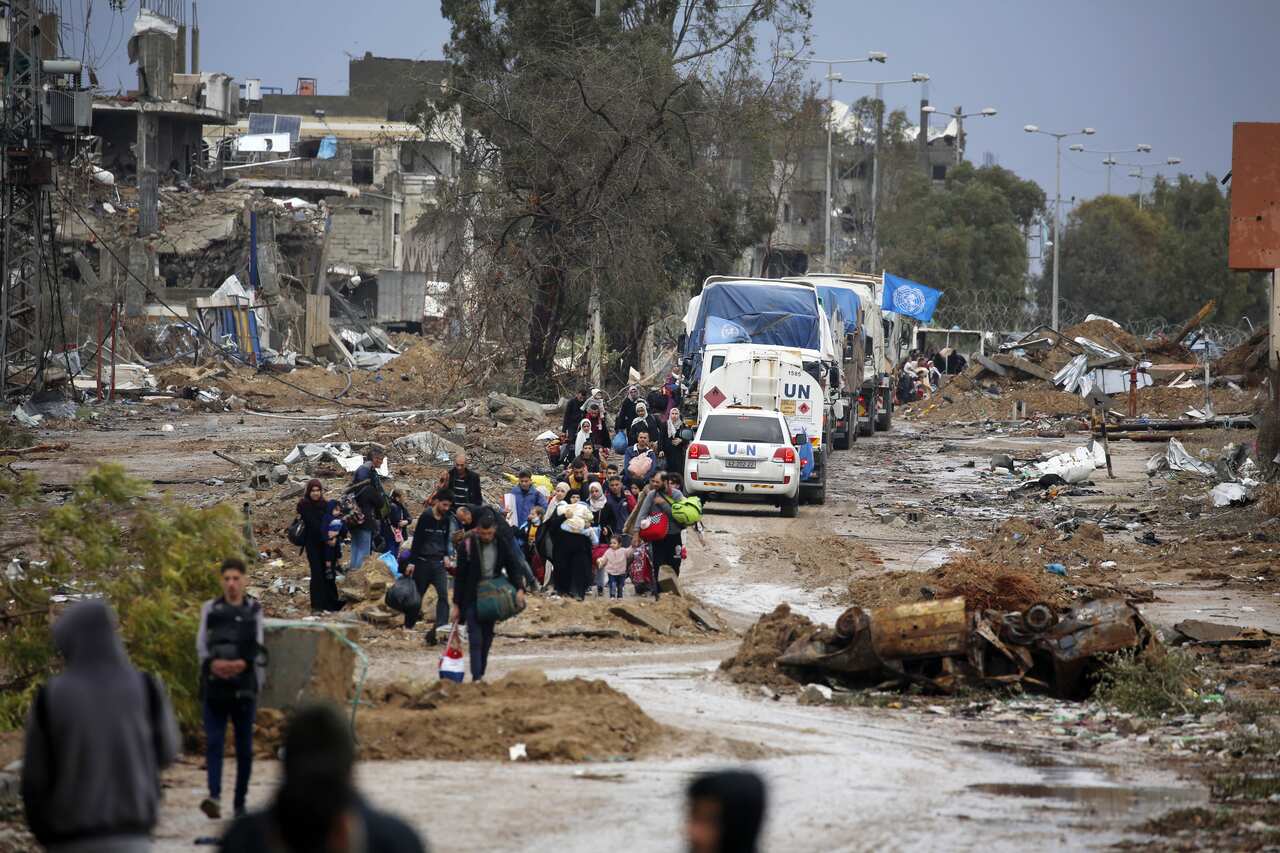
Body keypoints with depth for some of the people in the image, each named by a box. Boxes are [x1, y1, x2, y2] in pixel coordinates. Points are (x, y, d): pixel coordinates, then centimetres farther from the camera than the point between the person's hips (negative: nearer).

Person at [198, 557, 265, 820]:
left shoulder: (253, 610, 7)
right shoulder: (210, 609, 9)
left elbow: (257, 649, 2)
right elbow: (201, 644, 2)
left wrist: (242, 663, -17)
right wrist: (213, 663, -18)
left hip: (243, 686, 0)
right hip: (214, 685, 0)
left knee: (244, 746, 4)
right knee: (213, 741, -13)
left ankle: (240, 802, 12)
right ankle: (214, 796, -24)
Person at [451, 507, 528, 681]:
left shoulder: (502, 543, -1)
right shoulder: (468, 545, -10)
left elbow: (513, 566, 5)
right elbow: (460, 577, -5)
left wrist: (519, 588, -14)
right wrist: (456, 605, -5)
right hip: (472, 599, -3)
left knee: (487, 638, 8)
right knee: (476, 639, -11)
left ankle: (481, 674, 17)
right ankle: (476, 677, -15)